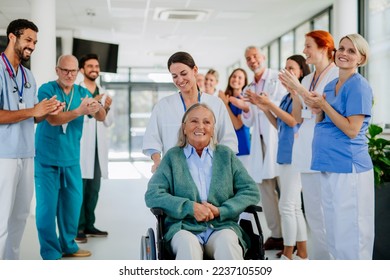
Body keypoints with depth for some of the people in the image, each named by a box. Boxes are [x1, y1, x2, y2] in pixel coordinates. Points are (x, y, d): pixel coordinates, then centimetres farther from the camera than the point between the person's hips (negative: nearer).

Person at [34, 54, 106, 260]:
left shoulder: (82, 92, 5)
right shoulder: (46, 90, -9)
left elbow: (102, 117, -3)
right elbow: (53, 119, -22)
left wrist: (97, 108, -27)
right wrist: (79, 111, -36)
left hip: (71, 158, 5)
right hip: (47, 159, -5)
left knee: (72, 203, 11)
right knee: (47, 205, -3)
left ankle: (68, 246, 26)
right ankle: (50, 254, 5)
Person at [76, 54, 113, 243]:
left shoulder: (103, 94, 17)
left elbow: (108, 122, 15)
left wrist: (106, 109, -5)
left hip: (98, 148, 6)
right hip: (80, 147, -6)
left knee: (94, 189, 8)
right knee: (79, 188, -9)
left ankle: (88, 225, 16)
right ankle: (77, 228, -5)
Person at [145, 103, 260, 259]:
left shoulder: (226, 155, 16)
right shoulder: (173, 157, 12)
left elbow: (251, 191, 9)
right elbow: (152, 195, 1)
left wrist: (221, 211, -7)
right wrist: (190, 207, -11)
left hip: (222, 226, 1)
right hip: (184, 228, -1)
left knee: (227, 241, -34)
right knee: (188, 243, -36)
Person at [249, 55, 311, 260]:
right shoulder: (287, 97, 16)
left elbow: (293, 121, -16)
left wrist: (270, 104, -13)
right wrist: (264, 108, 8)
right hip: (286, 154, 9)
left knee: (287, 206, -7)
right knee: (294, 207, 11)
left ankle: (288, 255, 2)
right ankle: (302, 253, 18)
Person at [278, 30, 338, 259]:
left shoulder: (337, 75, -5)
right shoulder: (307, 79, 18)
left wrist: (300, 89, -14)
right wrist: (293, 91, 3)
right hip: (307, 152, 8)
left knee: (326, 214, -8)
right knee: (312, 214, 11)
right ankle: (316, 260, 20)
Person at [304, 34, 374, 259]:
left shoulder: (359, 86, -10)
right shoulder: (330, 86, 15)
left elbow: (352, 130, -16)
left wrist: (324, 105, -14)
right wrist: (318, 110, 0)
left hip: (349, 167, -9)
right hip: (330, 166, 9)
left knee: (350, 232, -2)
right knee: (334, 231, 16)